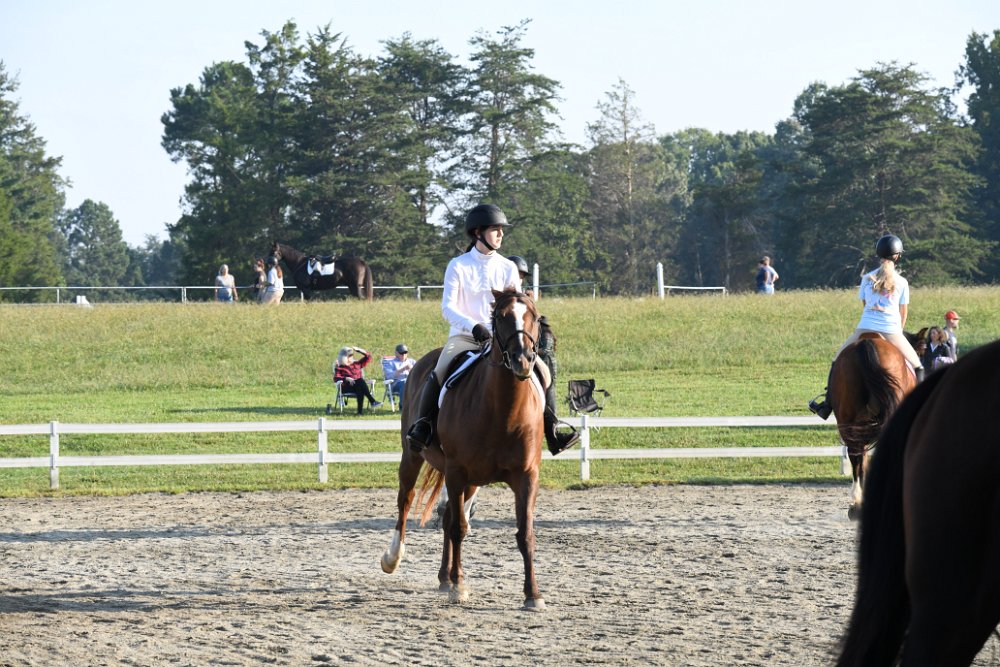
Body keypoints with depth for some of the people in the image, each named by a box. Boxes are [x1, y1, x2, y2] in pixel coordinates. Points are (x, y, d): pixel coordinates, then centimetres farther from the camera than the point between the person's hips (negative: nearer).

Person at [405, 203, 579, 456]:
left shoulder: (508, 268, 7)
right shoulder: (458, 266, -2)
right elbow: (448, 307, -11)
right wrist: (474, 326, -27)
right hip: (464, 337, -3)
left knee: (542, 370, -12)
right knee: (439, 373, -32)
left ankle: (552, 433, -5)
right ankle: (422, 426, -18)